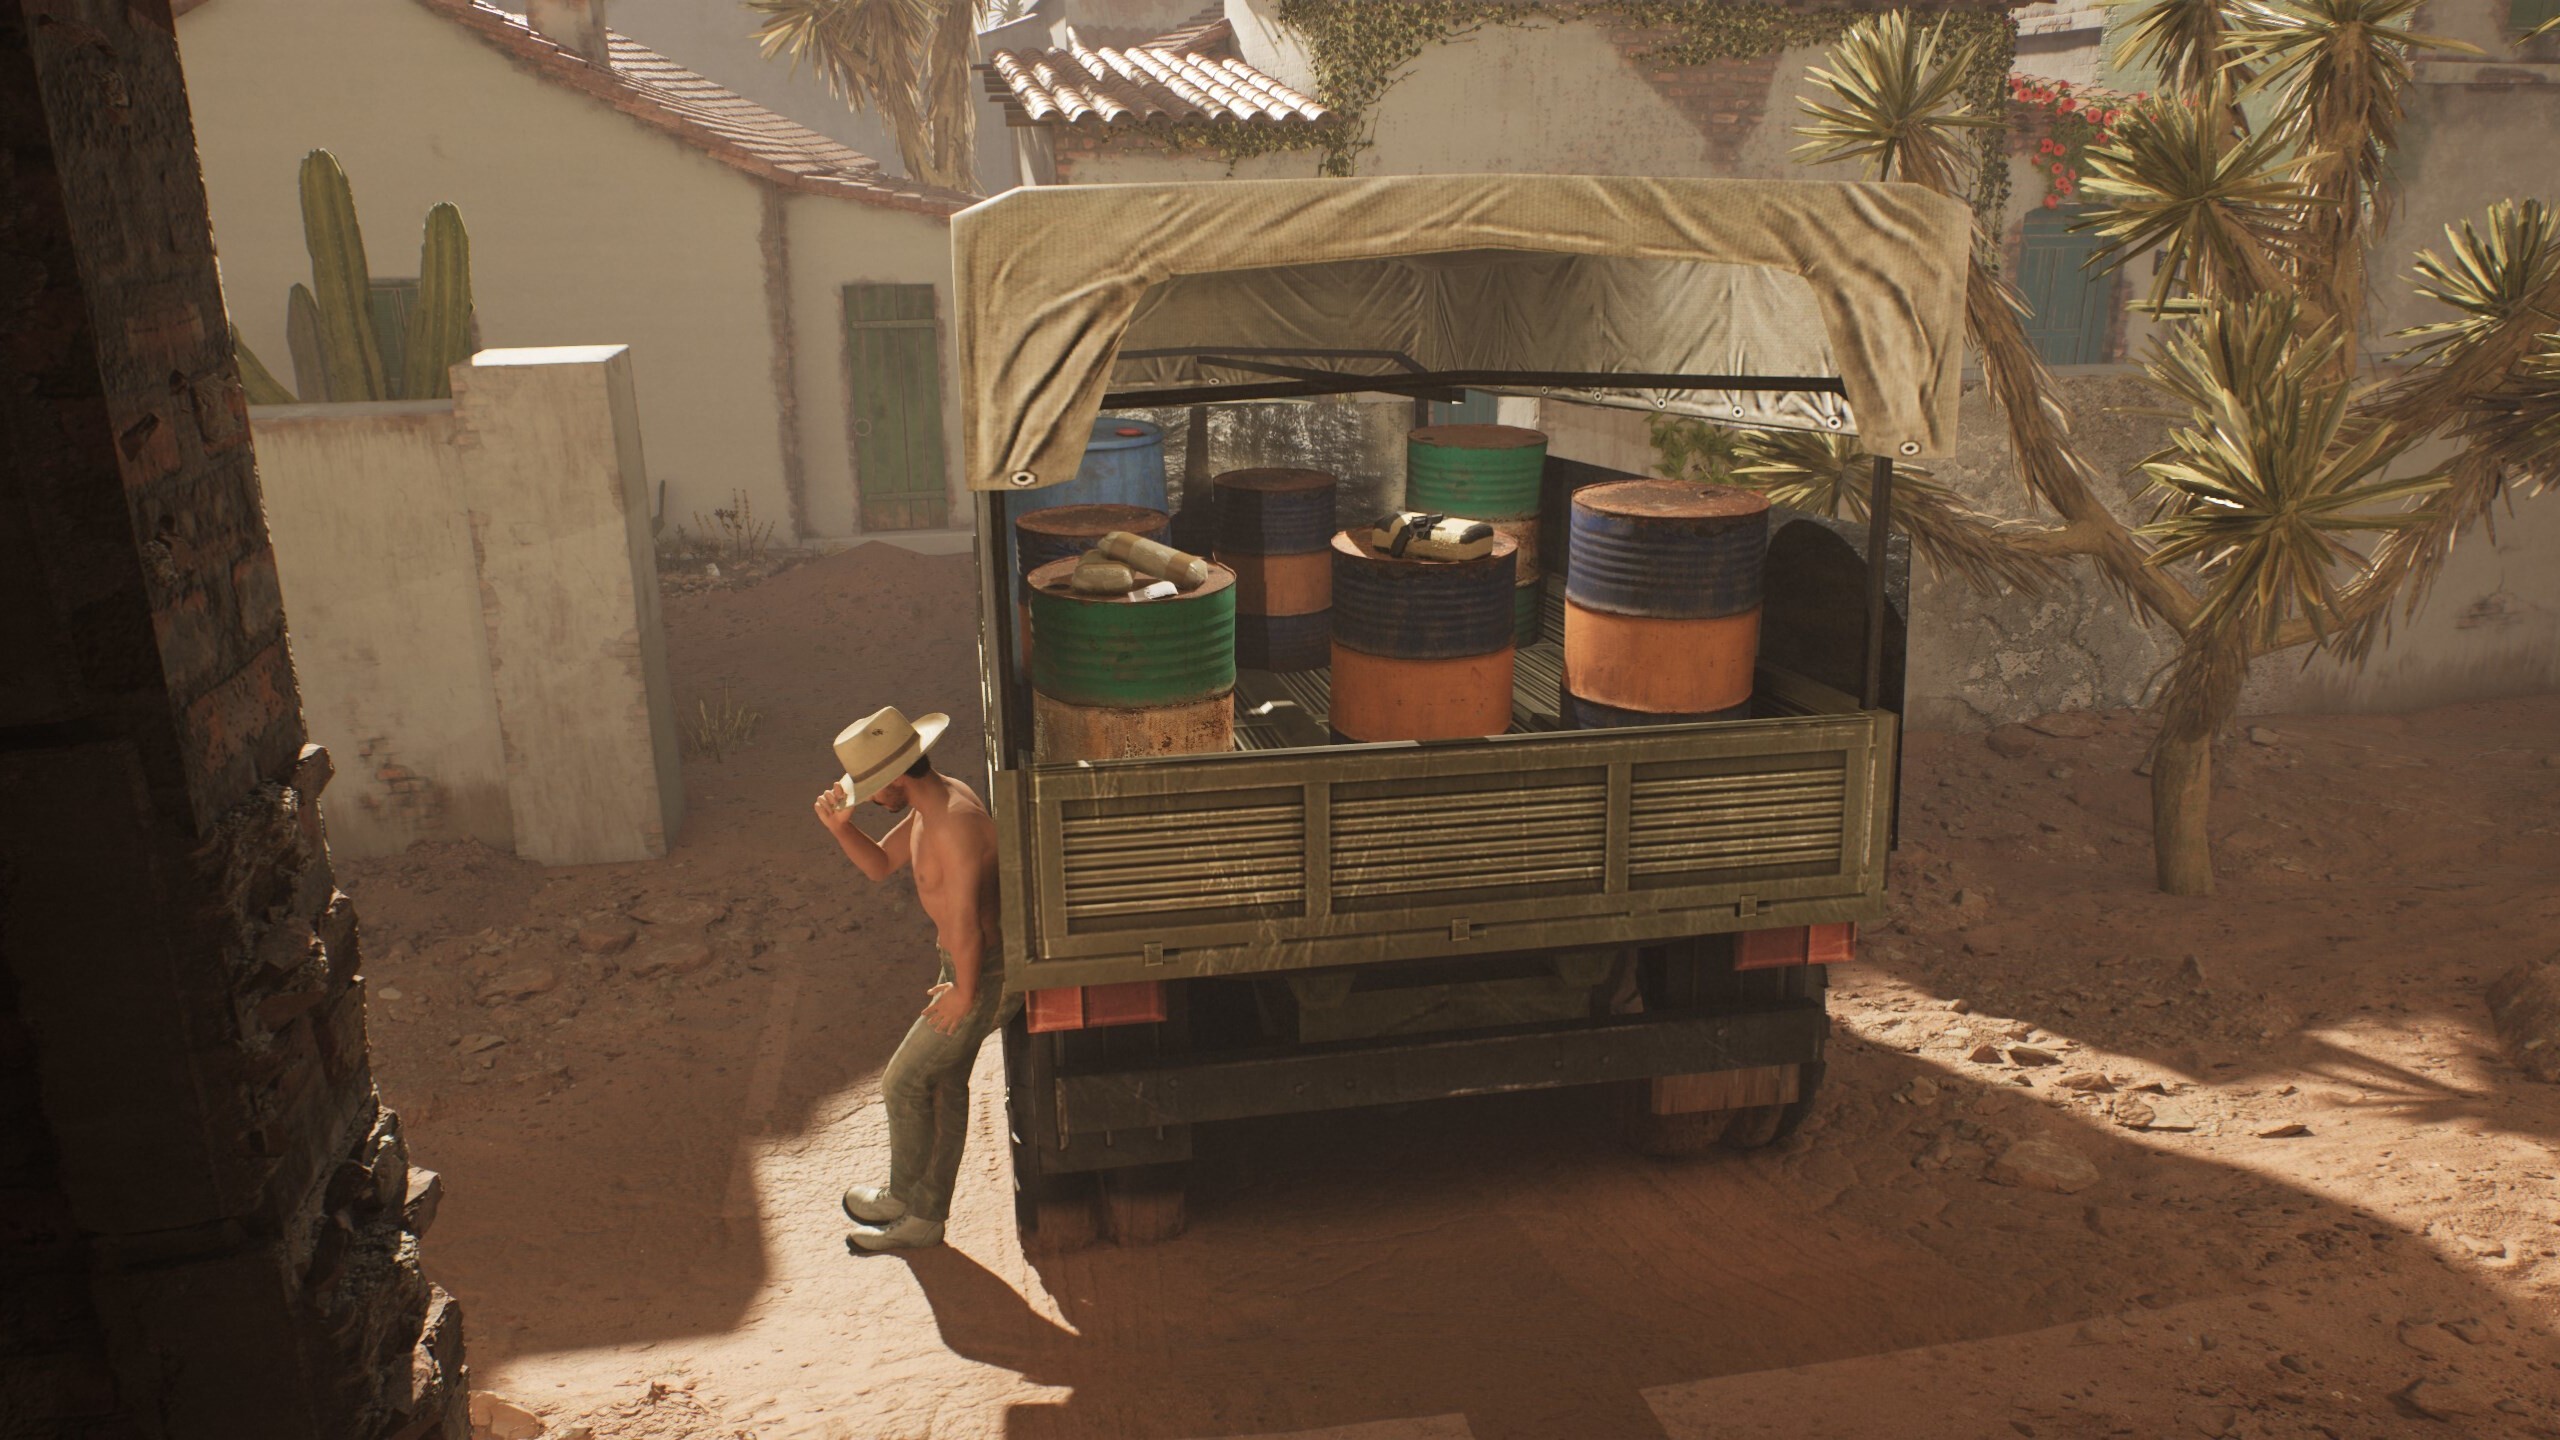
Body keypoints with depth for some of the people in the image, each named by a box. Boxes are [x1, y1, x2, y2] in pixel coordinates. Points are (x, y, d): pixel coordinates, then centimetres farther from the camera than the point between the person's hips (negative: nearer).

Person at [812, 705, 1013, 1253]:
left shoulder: (955, 823, -29)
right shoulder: (931, 806, 4)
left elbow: (964, 922, -29)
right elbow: (880, 865, 15)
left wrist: (964, 993, -17)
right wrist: (841, 827, -4)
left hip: (985, 976, -10)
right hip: (967, 964, 10)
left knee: (903, 1083, 5)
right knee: (942, 1084, 18)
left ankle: (904, 1196, 26)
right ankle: (925, 1217, 30)